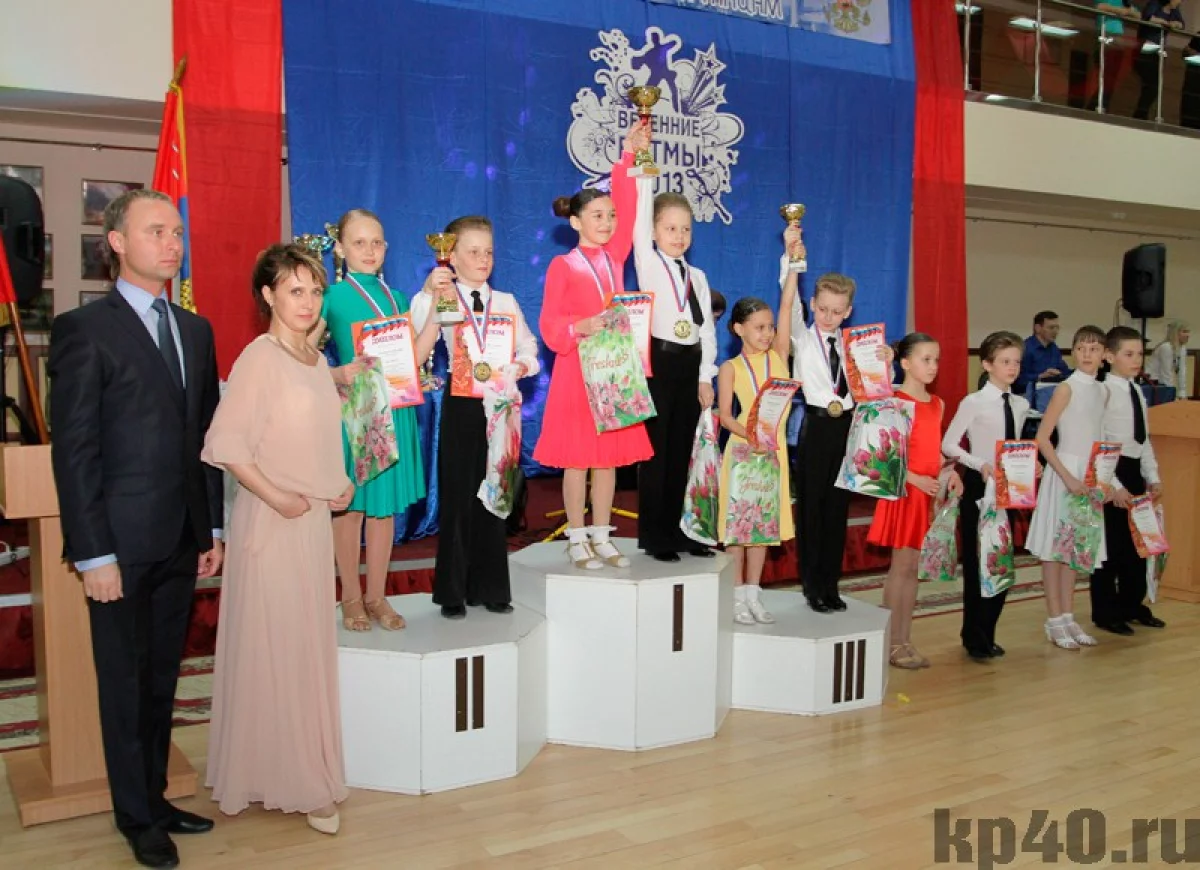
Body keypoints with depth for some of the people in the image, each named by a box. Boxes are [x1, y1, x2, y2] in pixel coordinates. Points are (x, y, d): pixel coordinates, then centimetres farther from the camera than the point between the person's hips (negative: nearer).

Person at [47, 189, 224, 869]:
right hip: (122, 545, -5)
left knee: (162, 679, 16)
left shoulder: (196, 330, 10)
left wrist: (214, 527, 9)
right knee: (125, 684, 9)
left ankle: (155, 796, 31)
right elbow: (74, 450, -11)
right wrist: (93, 555, -14)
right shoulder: (85, 329, -8)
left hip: (182, 544, 5)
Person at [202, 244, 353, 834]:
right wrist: (277, 498, -18)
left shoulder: (316, 360, 11)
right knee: (272, 649, 2)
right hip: (271, 522, -8)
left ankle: (305, 773, 28)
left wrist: (340, 486, 7)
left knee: (308, 648, 14)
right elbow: (225, 444, -19)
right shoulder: (259, 358, -13)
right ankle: (278, 780, 17)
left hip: (314, 520, 8)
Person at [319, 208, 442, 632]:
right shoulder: (333, 296, -3)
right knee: (349, 503, 5)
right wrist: (340, 374, -21)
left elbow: (412, 358, 6)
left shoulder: (397, 297, 11)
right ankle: (351, 598, 19)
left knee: (385, 504, 10)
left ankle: (376, 596, 22)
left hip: (394, 409, 5)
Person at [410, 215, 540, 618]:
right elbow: (417, 337, -16)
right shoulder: (443, 299, -1)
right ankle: (452, 591, 12)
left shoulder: (506, 302, 11)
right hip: (462, 404, -3)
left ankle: (490, 586, 19)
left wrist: (519, 367, -11)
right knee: (458, 494, 1)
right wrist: (428, 293, -25)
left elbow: (528, 348, 9)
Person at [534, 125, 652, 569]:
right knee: (577, 458, 2)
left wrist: (629, 157, 2)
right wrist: (581, 327, -23)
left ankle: (601, 537, 18)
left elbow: (627, 208, 5)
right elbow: (549, 326, -6)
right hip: (577, 370, -5)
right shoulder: (562, 265, -4)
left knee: (610, 455, 8)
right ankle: (577, 540, 11)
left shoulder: (615, 256, 8)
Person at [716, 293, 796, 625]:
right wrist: (751, 437, -23)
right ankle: (737, 597, 11)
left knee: (764, 522, 10)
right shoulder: (730, 368, -3)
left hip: (774, 449, 4)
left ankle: (753, 594, 20)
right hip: (742, 450, -4)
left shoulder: (778, 355, 6)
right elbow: (725, 415, -8)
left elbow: (786, 306, 0)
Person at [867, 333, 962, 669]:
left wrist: (951, 472, 3)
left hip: (929, 491, 7)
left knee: (913, 567, 11)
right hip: (905, 489, -7)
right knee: (901, 566, -3)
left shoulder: (937, 404, 13)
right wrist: (915, 479, -21)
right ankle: (892, 643, 6)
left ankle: (905, 640, 18)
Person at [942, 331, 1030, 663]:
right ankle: (975, 639, 12)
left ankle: (985, 634, 22)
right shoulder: (974, 403, -10)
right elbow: (948, 444, -11)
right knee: (976, 561, -1)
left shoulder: (1020, 405, 9)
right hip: (979, 486, -6)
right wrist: (981, 464, -22)